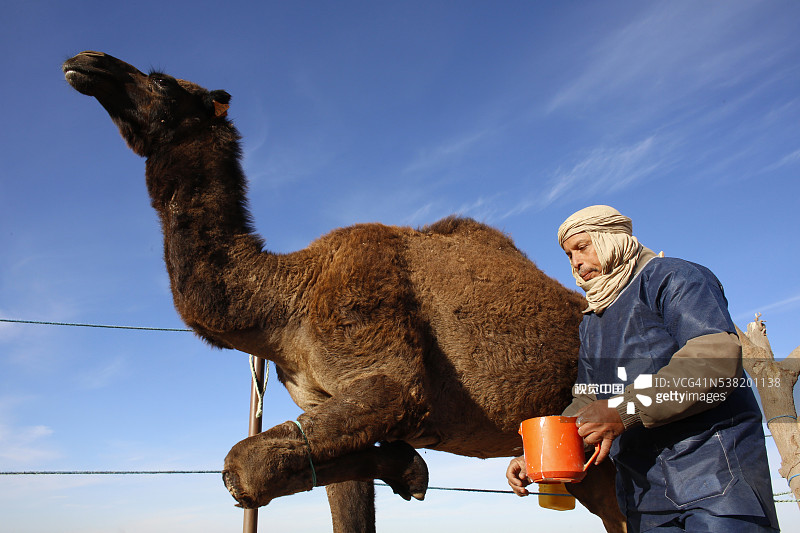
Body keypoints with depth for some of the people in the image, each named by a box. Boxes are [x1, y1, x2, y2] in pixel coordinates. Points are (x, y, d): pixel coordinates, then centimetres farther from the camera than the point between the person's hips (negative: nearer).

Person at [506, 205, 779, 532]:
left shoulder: (672, 277, -4)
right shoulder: (590, 323, 20)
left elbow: (719, 359, -20)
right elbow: (587, 402, 19)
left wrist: (625, 409, -24)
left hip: (714, 469, -6)